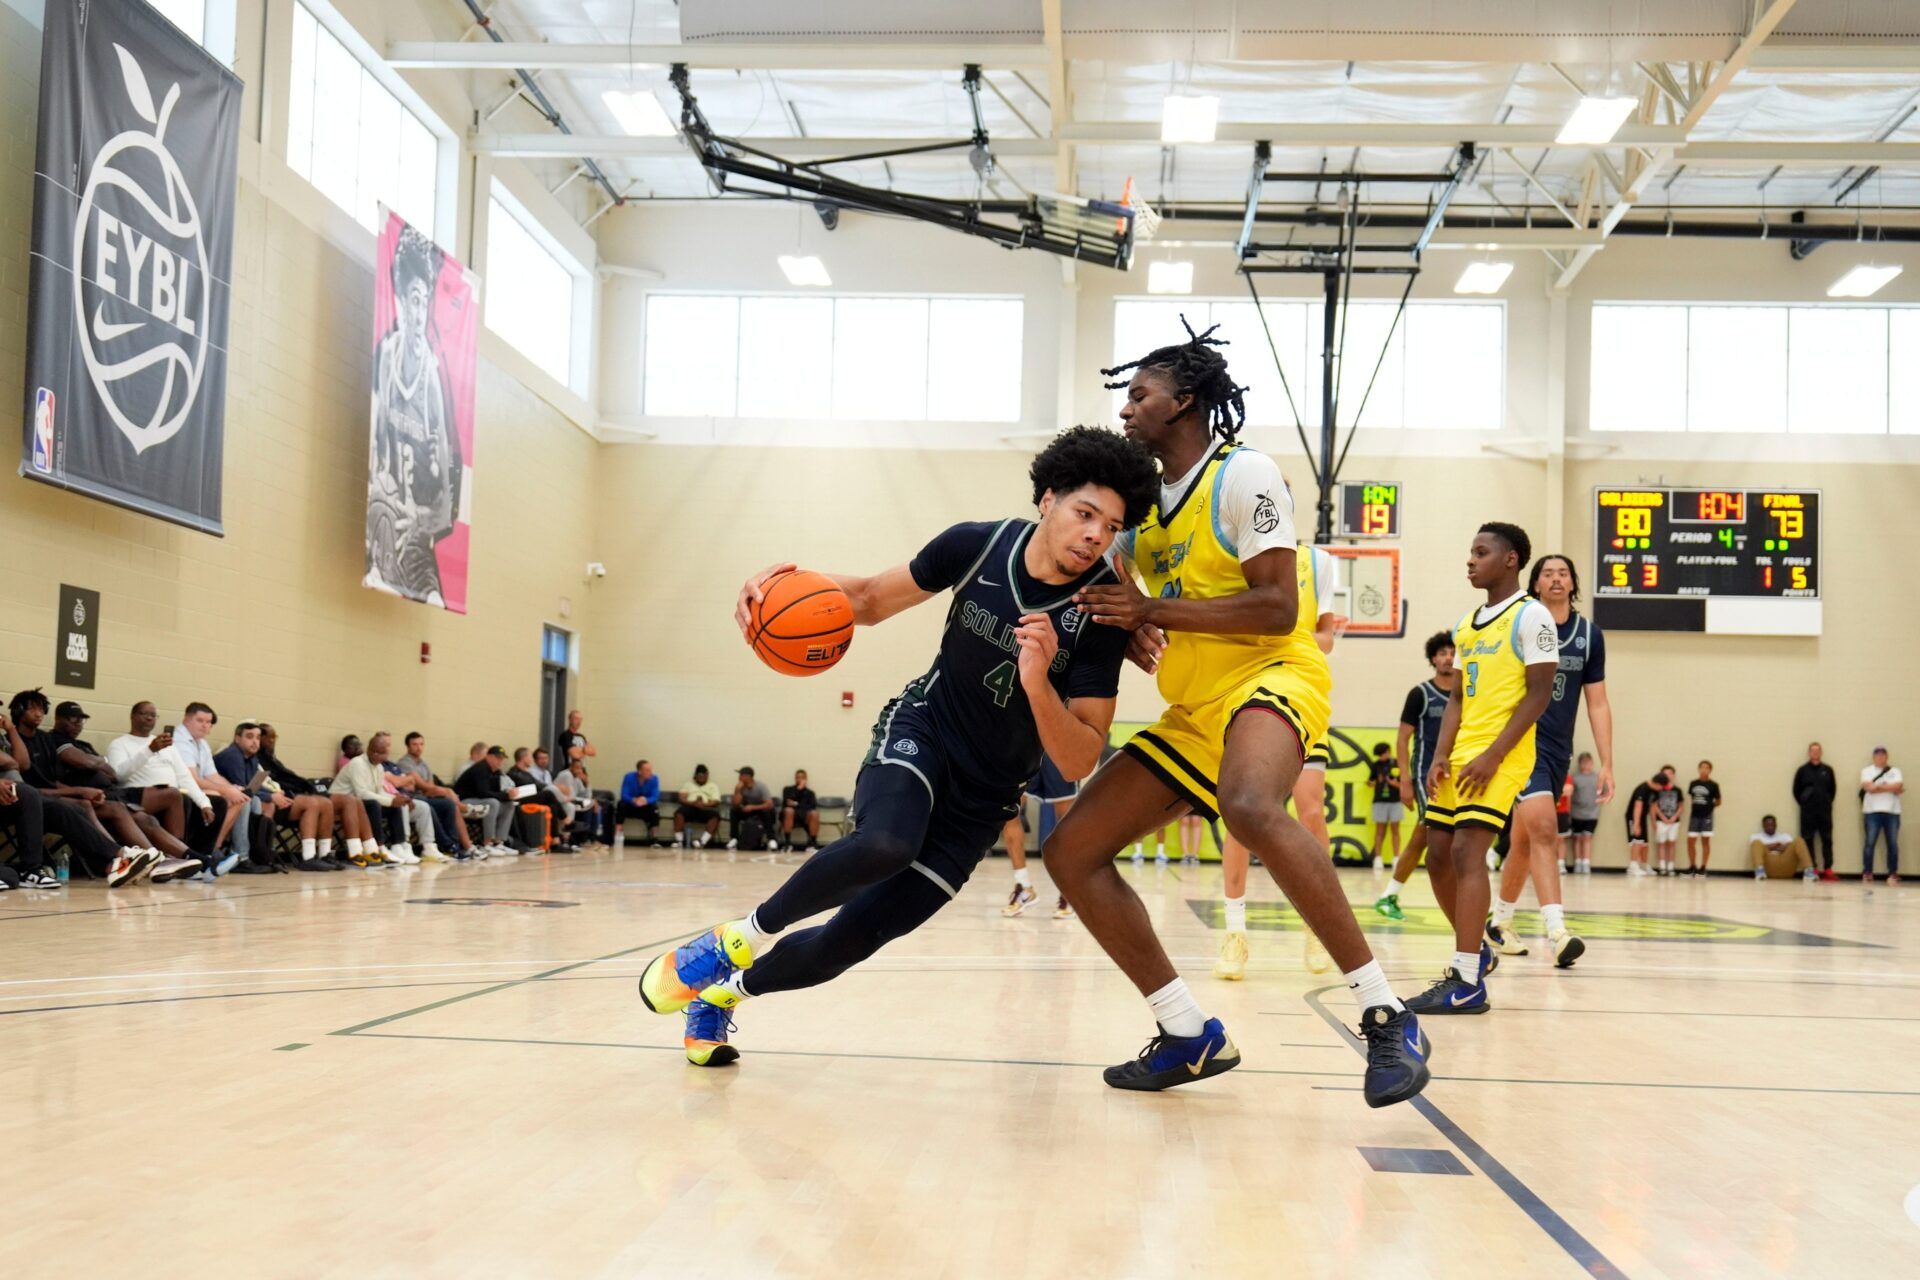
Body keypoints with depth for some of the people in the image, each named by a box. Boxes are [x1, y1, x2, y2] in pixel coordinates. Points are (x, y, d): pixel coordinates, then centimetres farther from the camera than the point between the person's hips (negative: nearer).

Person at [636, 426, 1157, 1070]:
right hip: (920, 728, 0)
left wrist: (1037, 683, -37)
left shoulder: (1102, 612, -19)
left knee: (853, 937, -4)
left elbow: (1079, 763, -19)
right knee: (883, 844, -36)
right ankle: (741, 936, -10)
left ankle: (722, 988, 26)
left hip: (985, 795, 1)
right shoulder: (978, 544, -13)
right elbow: (872, 599, 3)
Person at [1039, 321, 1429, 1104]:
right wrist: (1128, 628, -2)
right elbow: (1106, 587, 22)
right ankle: (1189, 1037, 7)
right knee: (1071, 853, 0)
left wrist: (1153, 612, -19)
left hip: (1273, 677, -8)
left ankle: (1385, 1016, -32)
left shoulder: (1243, 475, -8)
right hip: (1193, 712, 9)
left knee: (1250, 807, -41)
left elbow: (1278, 608, -17)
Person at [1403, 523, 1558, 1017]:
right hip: (1460, 756, 8)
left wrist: (1493, 756, -18)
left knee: (1467, 852, -17)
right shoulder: (1467, 625, 17)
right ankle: (1475, 951, 26)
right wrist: (1441, 756, 3)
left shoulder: (1531, 616, -6)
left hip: (1500, 758, -8)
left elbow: (1539, 694, -12)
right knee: (1438, 857, 8)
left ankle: (1467, 981, -16)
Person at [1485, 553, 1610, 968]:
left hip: (1558, 751, 5)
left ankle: (1499, 922, 30)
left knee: (1524, 842, 14)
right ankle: (1557, 932, -27)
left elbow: (1597, 704, 9)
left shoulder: (1590, 635, 7)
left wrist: (1607, 764, 4)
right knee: (1543, 827, -21)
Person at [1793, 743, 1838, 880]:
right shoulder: (1802, 770, 3)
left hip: (1825, 811, 1)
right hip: (1808, 812, -1)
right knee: (1808, 840, -1)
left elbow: (1833, 788, 11)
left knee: (1827, 839, 0)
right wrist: (1803, 803, 0)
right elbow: (1796, 790, 5)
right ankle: (1812, 869, 3)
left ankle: (1828, 869, 2)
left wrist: (1828, 802, 4)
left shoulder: (1827, 770, 6)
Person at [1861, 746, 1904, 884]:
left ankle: (1893, 874, 6)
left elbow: (1898, 787, -6)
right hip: (1873, 811, -2)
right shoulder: (1867, 771, 7)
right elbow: (1869, 788, -10)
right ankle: (1867, 874, -2)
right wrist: (1891, 788, -6)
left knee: (1893, 844, 1)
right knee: (1870, 843, -6)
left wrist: (1878, 786, -7)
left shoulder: (1895, 771, 12)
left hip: (1892, 812, 2)